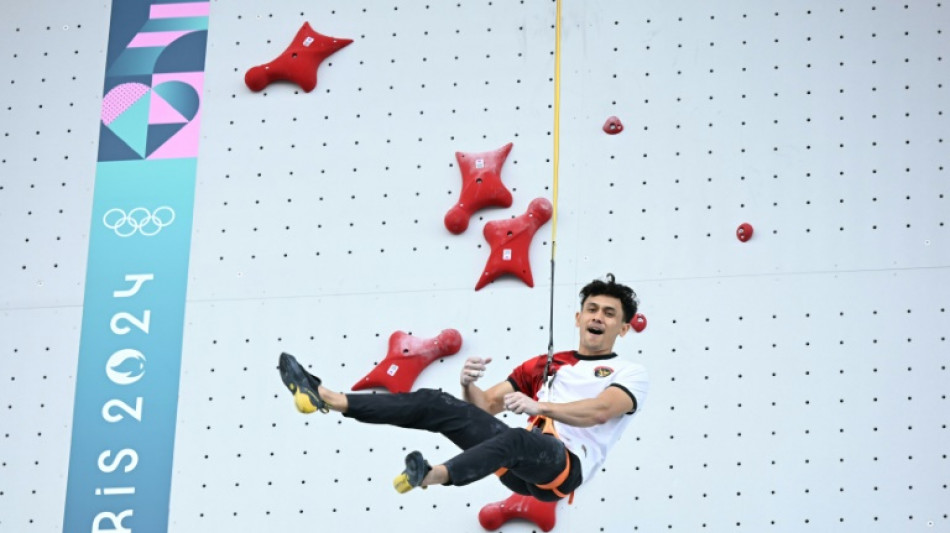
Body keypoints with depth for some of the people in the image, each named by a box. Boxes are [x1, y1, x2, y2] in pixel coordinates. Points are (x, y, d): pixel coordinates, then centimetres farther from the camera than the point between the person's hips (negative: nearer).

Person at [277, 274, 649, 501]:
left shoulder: (630, 374, 8)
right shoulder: (543, 365, 26)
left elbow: (599, 411, -15)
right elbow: (485, 404, 20)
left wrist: (541, 406, -32)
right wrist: (469, 384, -4)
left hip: (566, 466, -6)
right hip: (521, 461, 6)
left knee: (515, 438, -40)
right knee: (437, 404, -8)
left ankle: (433, 476, -67)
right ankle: (326, 398, -17)